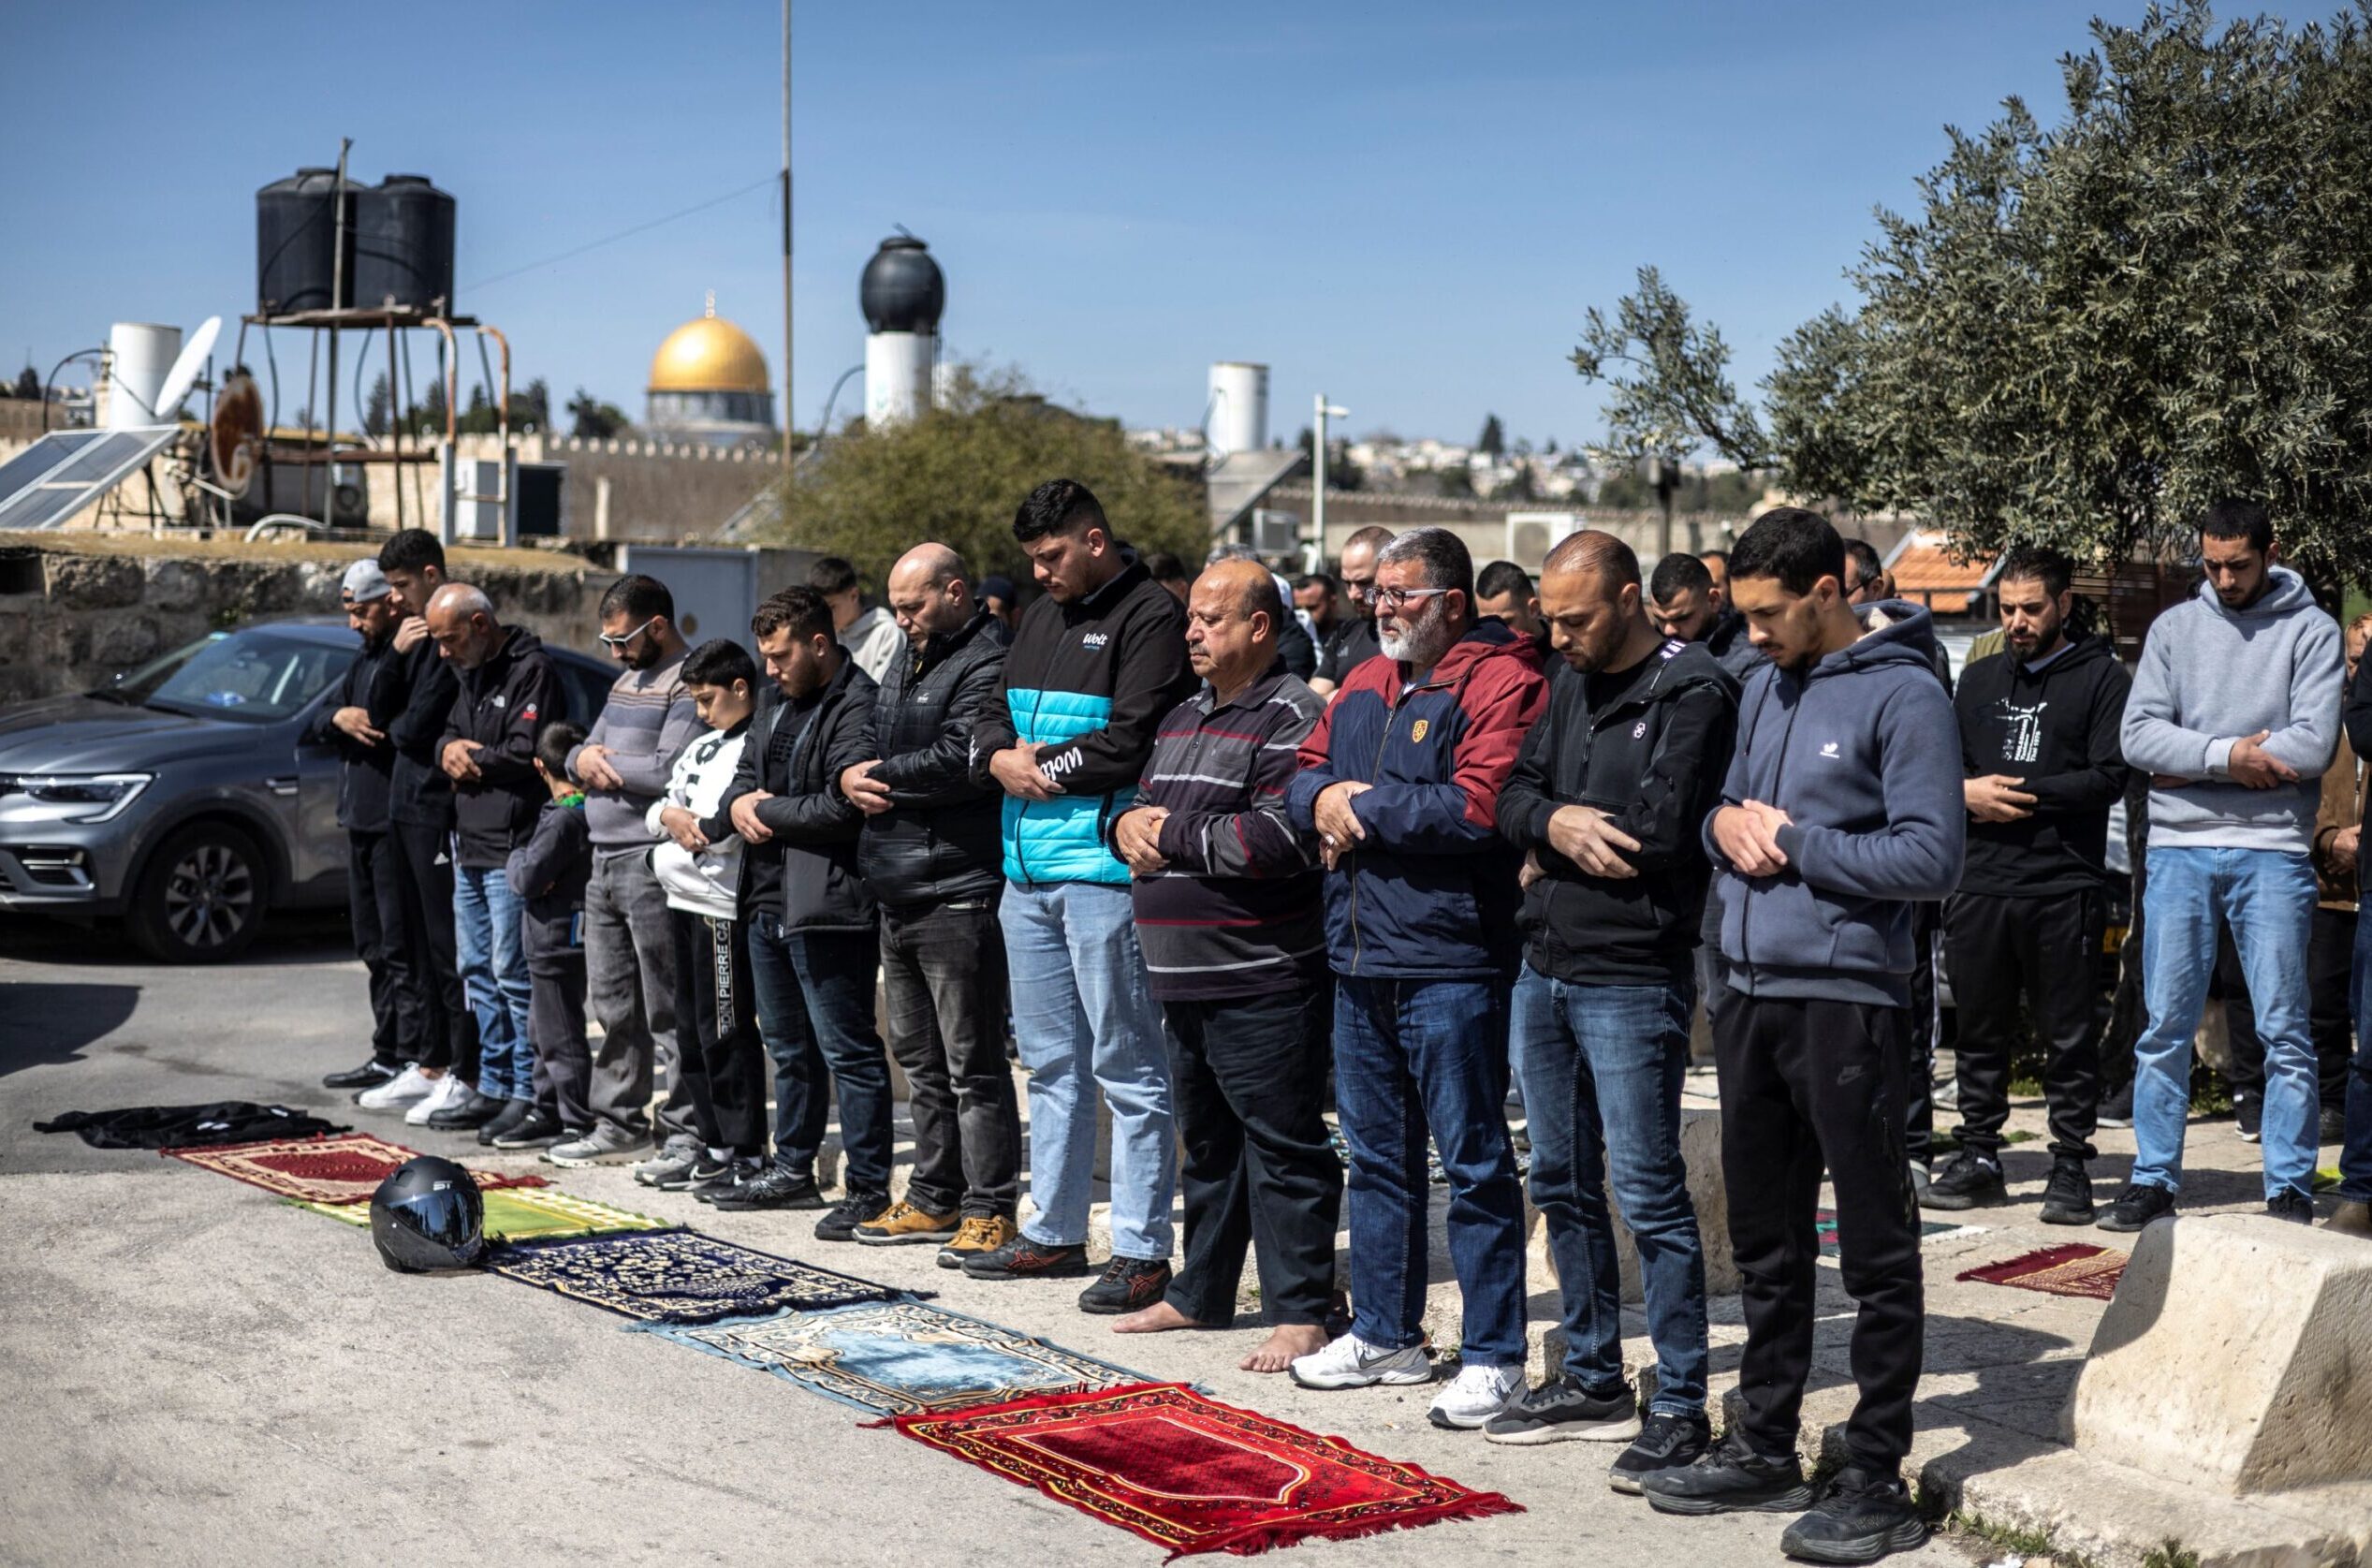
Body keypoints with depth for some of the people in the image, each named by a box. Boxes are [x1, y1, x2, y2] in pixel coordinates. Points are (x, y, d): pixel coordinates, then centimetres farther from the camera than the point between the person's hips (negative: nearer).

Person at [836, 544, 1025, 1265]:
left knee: (972, 1064, -5)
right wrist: (851, 779, -3)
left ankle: (990, 1210, 1)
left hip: (959, 894, -10)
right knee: (920, 1061, 16)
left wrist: (885, 774, -10)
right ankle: (934, 1199, 25)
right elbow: (866, 751, 20)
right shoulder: (908, 663, 20)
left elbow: (962, 760, -25)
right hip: (900, 891, 10)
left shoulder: (987, 664, -12)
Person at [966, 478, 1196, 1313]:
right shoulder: (1039, 618, 18)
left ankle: (1141, 1250, 1)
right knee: (1051, 1061, 16)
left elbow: (1131, 742, -17)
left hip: (1103, 871, -9)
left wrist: (1045, 770, -7)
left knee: (1126, 1066, -4)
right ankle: (1054, 1232, 26)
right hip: (1029, 869, 9)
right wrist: (1001, 757, -2)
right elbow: (992, 719, 20)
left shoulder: (1149, 618, -8)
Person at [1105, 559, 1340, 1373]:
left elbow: (1279, 841, -23)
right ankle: (1201, 1293, 30)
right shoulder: (1183, 718, 18)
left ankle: (1300, 1313, 3)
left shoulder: (1290, 719, -12)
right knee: (1208, 1142, 19)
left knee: (1282, 1146, -3)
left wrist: (1173, 834, -13)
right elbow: (1139, 806, 25)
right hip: (1184, 977, 9)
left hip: (1261, 980, -9)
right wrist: (1128, 825, 0)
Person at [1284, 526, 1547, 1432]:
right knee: (1376, 1153, 16)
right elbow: (1302, 777, 20)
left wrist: (1364, 805, -12)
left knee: (1474, 1161, -2)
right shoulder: (1364, 686, 16)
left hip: (1451, 965, -8)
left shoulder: (1500, 683, -11)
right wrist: (1322, 798, -4)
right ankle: (1384, 1333, 29)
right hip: (1360, 961, 9)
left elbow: (1477, 809, -22)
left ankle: (1494, 1357, 6)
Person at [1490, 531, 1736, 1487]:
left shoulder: (1691, 691, -11)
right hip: (1545, 968, 9)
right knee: (1563, 1183, 15)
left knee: (1648, 1193, -5)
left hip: (1631, 980, -8)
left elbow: (1659, 834, -20)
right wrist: (1556, 823, -13)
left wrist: (1564, 832, -5)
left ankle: (1681, 1409, 3)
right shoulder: (1571, 687, 15)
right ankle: (1593, 1381, 27)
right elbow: (1512, 799, 9)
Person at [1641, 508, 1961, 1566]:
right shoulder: (1763, 690, 14)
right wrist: (1727, 823, -2)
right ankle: (1764, 1448, 28)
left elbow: (1931, 857, -17)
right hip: (1750, 994, 8)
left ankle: (1877, 1481, 8)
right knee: (1765, 1242, 16)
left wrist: (1791, 841, -14)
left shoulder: (1903, 695, -11)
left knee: (1876, 1253, 2)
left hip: (1846, 998, -8)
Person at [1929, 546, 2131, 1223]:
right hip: (1980, 883, 5)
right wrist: (1967, 792, -5)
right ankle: (1979, 1156, 20)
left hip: (2065, 888, -4)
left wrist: (2019, 798, -11)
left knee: (2069, 1035, 1)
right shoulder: (1979, 679, 18)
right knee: (1980, 1031, 10)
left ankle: (2071, 1165, 9)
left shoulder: (2102, 678, 2)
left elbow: (2109, 778, -9)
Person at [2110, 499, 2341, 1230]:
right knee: (2165, 1027, 6)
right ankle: (2153, 1180, 14)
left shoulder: (2311, 632, 1)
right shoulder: (2174, 628, 9)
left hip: (2272, 850, -2)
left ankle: (2289, 1189, 9)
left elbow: (2313, 744, -12)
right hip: (2179, 848, 3)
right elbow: (2140, 734, -2)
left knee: (2285, 1032, 2)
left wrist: (2195, 765, -9)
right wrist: (2229, 755, -15)